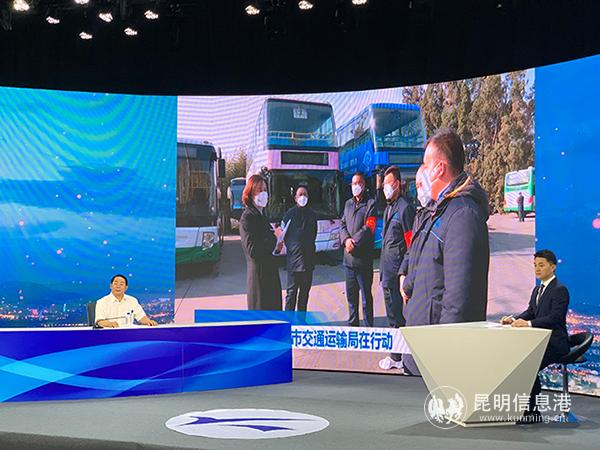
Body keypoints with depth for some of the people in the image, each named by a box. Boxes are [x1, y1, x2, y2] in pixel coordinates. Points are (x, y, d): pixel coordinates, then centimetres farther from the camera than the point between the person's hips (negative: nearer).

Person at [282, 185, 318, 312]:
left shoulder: (312, 215, 12)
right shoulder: (290, 214, -1)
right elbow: (285, 235, -1)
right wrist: (292, 248, -7)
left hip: (309, 258, 5)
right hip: (294, 259, -5)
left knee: (305, 291, 10)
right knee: (292, 292, -5)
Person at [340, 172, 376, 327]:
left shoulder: (370, 204, -3)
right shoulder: (348, 204, 19)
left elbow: (369, 228, -12)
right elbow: (343, 225, 13)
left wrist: (354, 241, -13)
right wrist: (346, 239, -6)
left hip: (363, 257, -6)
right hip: (349, 257, 6)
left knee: (366, 296, -2)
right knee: (351, 295, 14)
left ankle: (368, 327, 3)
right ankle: (352, 324, 25)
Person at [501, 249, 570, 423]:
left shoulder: (560, 290, -11)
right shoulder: (537, 289, 17)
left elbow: (554, 318, -21)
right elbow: (530, 311, 13)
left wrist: (528, 323, -32)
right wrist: (515, 319, -7)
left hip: (555, 343, -9)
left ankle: (533, 411, -15)